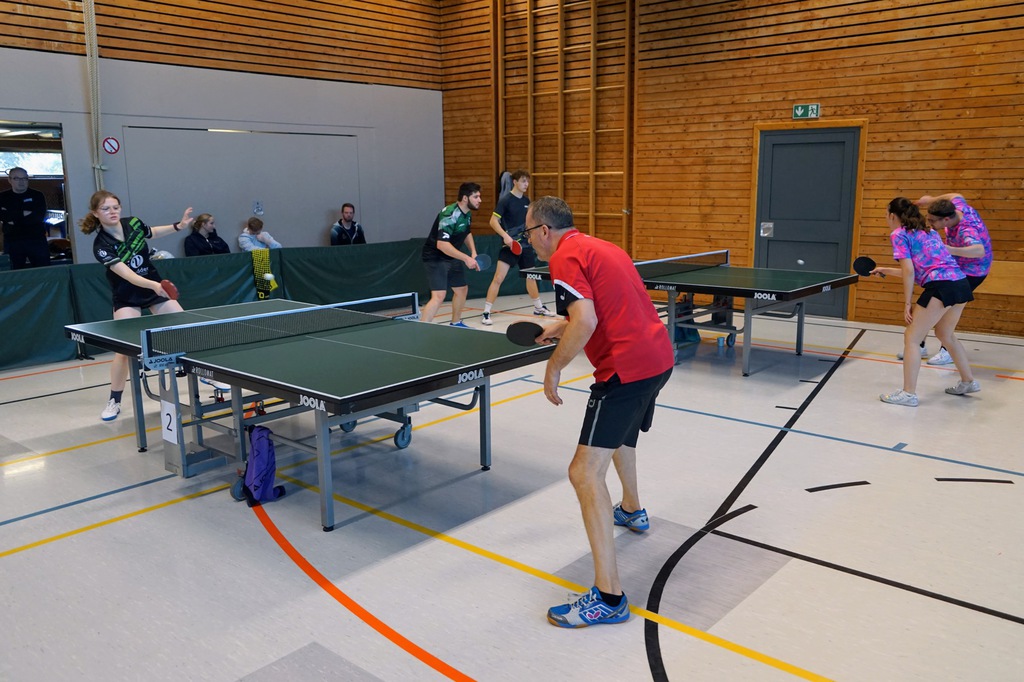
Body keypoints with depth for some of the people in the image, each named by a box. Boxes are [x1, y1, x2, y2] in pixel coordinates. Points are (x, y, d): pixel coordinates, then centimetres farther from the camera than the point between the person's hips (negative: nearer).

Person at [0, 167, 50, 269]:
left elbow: (40, 216, -8)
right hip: (12, 242, 1)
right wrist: (22, 213, -10)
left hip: (37, 240, -1)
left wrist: (14, 219, -8)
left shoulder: (37, 195, 7)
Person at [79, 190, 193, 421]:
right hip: (127, 299, -5)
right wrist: (153, 285, -51)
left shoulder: (133, 223, -9)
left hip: (156, 288, 5)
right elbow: (127, 274, -35)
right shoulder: (101, 245, -23)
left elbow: (152, 233, 17)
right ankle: (114, 401, 5)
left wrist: (178, 226, 6)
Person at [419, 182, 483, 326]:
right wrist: (466, 258, -34)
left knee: (462, 289, 19)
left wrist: (473, 252, 6)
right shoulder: (449, 215, -26)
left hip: (452, 258, 10)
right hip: (435, 258, -9)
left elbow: (467, 233, 23)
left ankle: (455, 323, 40)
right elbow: (441, 244, -34)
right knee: (439, 296, -21)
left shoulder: (468, 213, 3)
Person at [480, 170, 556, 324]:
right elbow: (493, 221, -15)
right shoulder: (505, 199, -10)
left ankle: (539, 307, 35)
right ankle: (486, 313, -7)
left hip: (526, 245, 7)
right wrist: (505, 236, -26)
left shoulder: (526, 200, 9)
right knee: (498, 278, -13)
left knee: (531, 276, 18)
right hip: (510, 246, -7)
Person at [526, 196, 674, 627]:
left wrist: (554, 368, -12)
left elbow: (585, 322, -24)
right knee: (620, 433, 36)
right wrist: (561, 328, 26)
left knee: (585, 472, -12)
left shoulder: (566, 257, -10)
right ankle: (631, 511, 59)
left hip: (627, 371, -10)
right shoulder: (599, 247, 18)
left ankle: (608, 597, -14)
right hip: (659, 357, 11)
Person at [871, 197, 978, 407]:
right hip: (961, 283, 9)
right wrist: (886, 271, 35)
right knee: (945, 334, 28)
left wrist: (907, 303, -5)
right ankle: (968, 382, 40)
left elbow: (909, 272, -9)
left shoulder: (899, 234, 0)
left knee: (911, 338, -2)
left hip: (941, 287, -9)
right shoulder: (927, 232, 25)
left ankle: (909, 393, -6)